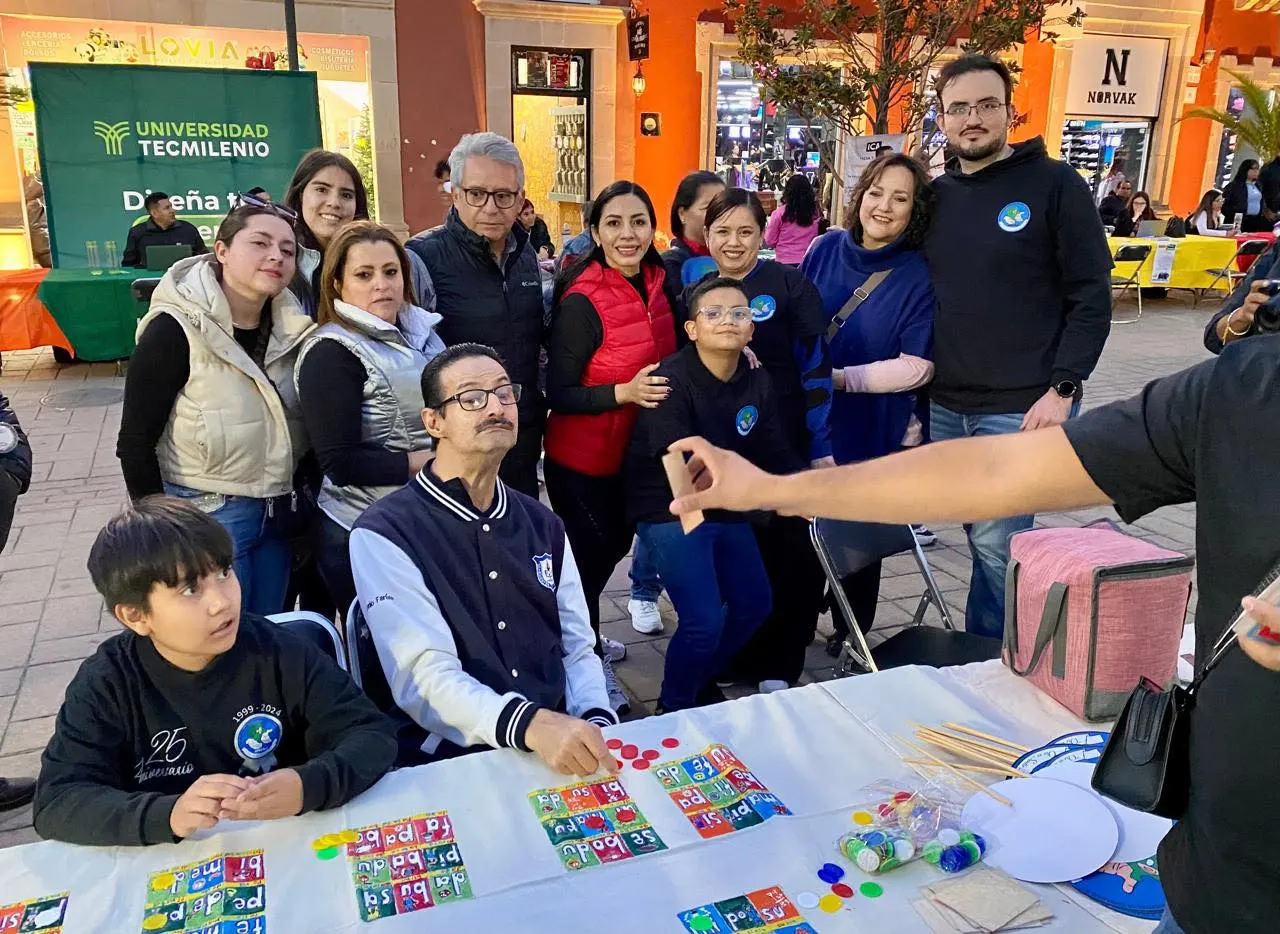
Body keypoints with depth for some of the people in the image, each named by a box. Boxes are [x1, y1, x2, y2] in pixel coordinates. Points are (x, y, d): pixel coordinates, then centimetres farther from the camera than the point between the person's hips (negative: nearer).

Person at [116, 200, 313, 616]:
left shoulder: (290, 328, 3)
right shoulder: (175, 331, -14)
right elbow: (135, 445, -11)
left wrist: (303, 503, 9)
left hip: (279, 515, 6)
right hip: (206, 518, -5)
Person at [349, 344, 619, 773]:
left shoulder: (544, 525, 13)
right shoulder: (384, 534, -7)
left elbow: (577, 647, 11)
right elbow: (425, 676, -16)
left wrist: (597, 722, -9)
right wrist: (531, 725, -31)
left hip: (564, 752, 5)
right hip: (451, 762, -4)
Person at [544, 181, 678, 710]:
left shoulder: (656, 284, 0)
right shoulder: (582, 302, -22)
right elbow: (558, 392, -22)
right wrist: (624, 392, -34)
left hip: (633, 450, 8)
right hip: (581, 459, -8)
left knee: (616, 542, 23)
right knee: (588, 558, 5)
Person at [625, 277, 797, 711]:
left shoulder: (758, 381, 0)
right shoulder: (671, 381, -21)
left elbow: (776, 450, 2)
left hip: (726, 508, 8)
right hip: (671, 509, -7)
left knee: (755, 603, 16)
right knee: (703, 621, -15)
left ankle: (702, 680, 40)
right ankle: (673, 709, 13)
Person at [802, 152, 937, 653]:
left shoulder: (918, 278, -12)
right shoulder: (826, 249, -1)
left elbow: (916, 366, -17)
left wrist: (841, 379, -20)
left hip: (873, 433, -3)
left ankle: (852, 638, 32)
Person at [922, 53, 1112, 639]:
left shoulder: (1054, 184, -3)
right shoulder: (935, 195, 11)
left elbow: (1091, 299, -6)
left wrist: (1062, 389, -14)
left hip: (1021, 409, -4)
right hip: (944, 407, 5)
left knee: (997, 543, -4)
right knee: (988, 542, 12)